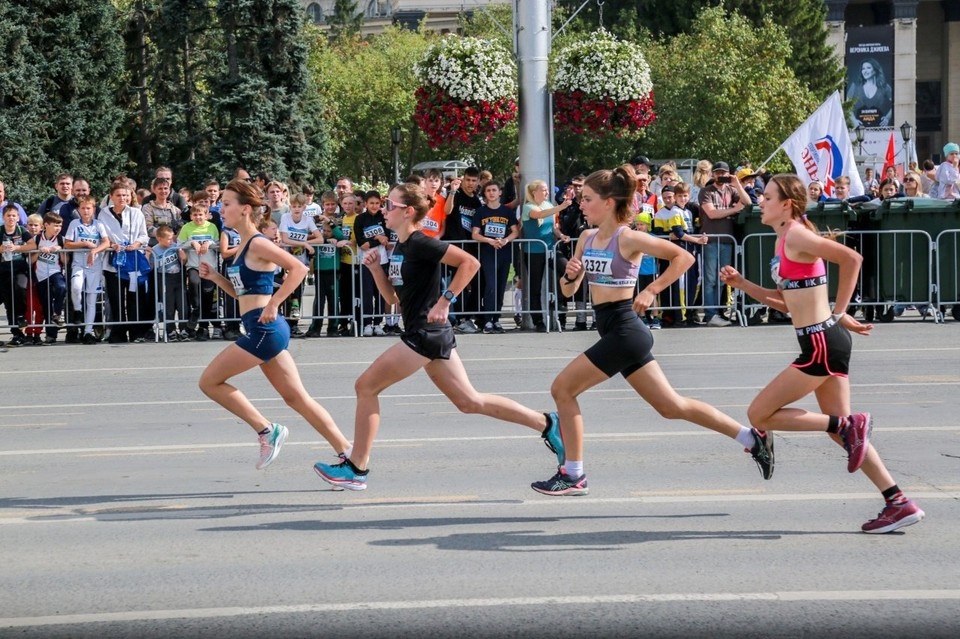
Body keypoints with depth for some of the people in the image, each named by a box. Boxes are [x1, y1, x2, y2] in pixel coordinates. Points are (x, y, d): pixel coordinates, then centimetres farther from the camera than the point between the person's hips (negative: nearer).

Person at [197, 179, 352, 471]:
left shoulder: (257, 244, -11)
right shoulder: (243, 245, 16)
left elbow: (299, 268, -20)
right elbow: (240, 291, 25)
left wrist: (273, 304, -20)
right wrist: (214, 276, 9)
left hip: (264, 328, -10)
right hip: (262, 330, 10)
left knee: (209, 381, -2)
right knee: (296, 397, 9)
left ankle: (267, 430, 1)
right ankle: (347, 454, 8)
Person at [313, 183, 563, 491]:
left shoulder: (421, 244, -14)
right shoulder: (400, 247, 14)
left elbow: (470, 262, -21)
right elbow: (394, 298, 19)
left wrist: (445, 301, -22)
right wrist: (376, 269, 5)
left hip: (425, 333, -10)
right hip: (427, 334, 10)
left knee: (366, 386, -4)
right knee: (469, 401, 11)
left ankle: (355, 468, 2)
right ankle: (547, 424, 14)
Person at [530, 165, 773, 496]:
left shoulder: (628, 239, -12)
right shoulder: (587, 238, 11)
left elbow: (683, 257, -12)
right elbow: (568, 290, 15)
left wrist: (651, 291, -16)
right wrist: (570, 274, -7)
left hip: (624, 330, -9)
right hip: (613, 330, 9)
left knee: (562, 388, -6)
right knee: (671, 406, 11)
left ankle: (573, 476, 3)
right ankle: (752, 438, 18)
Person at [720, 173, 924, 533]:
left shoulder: (796, 236, -13)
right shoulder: (784, 240, 15)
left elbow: (851, 259, -23)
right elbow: (785, 302, 21)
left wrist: (839, 313, -15)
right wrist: (742, 284, 12)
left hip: (821, 342, -10)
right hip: (823, 341, 10)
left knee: (759, 415, -3)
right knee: (839, 429, 13)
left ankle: (849, 425, -6)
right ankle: (899, 504, 13)